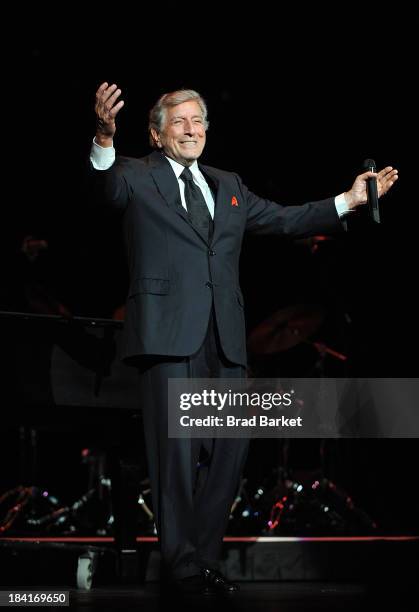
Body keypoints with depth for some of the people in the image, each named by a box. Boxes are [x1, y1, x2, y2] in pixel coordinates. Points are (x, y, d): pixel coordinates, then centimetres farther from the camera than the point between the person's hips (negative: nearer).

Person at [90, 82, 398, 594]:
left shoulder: (227, 186, 22)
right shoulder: (138, 177, 5)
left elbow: (284, 219, 24)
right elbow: (109, 187, -16)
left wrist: (348, 201, 17)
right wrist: (105, 138, -36)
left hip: (223, 338, 6)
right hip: (169, 334, -5)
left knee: (231, 447, 4)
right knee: (177, 450, -4)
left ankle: (203, 552, 17)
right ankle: (184, 563, 4)